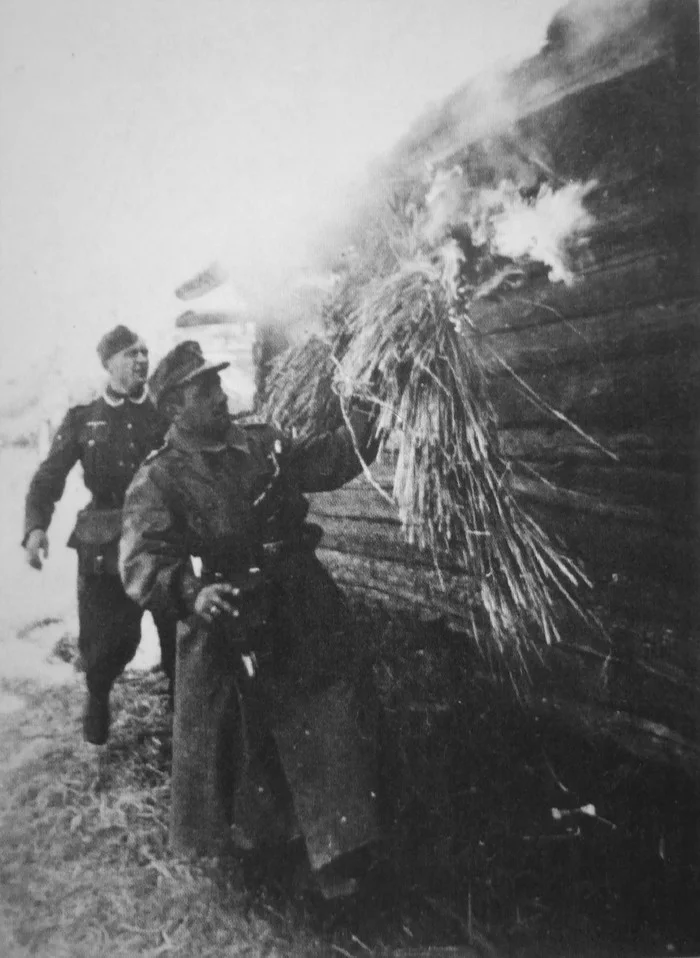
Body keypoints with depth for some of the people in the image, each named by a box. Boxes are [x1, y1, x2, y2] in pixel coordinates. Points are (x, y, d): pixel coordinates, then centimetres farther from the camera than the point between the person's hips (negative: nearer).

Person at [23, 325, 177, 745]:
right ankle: (98, 699, 36)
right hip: (104, 547, 0)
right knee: (106, 642, 4)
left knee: (181, 635, -1)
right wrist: (36, 526, -17)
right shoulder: (83, 419, 7)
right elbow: (49, 478, 1)